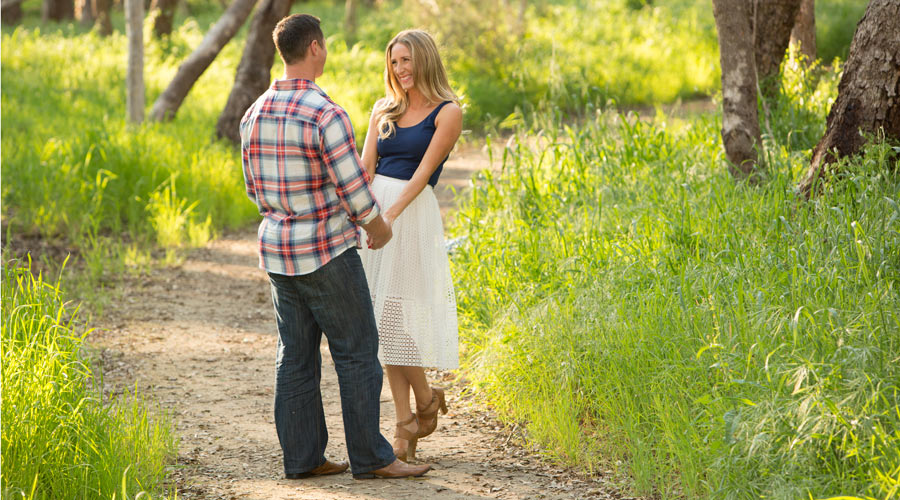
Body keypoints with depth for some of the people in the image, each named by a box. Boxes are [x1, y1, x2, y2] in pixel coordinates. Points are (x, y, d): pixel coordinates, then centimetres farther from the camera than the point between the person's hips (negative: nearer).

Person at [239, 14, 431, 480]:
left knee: (296, 356, 11)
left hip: (277, 249, 7)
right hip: (326, 252, -7)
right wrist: (380, 227, 2)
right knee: (357, 353, 2)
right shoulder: (326, 115, -20)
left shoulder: (254, 115, 4)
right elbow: (354, 190, -17)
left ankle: (302, 458, 13)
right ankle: (369, 456, 6)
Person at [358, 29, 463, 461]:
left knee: (395, 314, -9)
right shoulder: (384, 110, 15)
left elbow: (423, 171, -11)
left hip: (412, 213, -5)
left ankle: (426, 399, 14)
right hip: (373, 211, 5)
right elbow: (364, 169, 5)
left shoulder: (447, 112, -1)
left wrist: (390, 215, -22)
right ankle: (405, 425, 9)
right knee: (383, 318, 3)